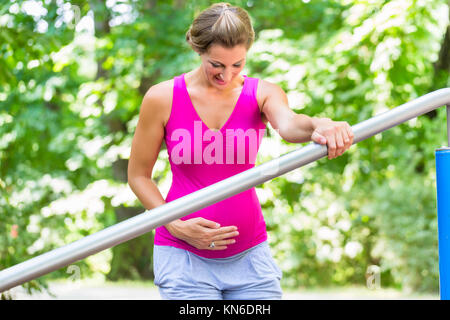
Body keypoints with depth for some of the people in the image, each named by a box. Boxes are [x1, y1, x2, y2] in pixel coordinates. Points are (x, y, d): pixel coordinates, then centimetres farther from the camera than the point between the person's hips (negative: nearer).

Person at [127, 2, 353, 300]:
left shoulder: (262, 93, -2)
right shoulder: (162, 98, -6)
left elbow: (288, 124, -26)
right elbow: (138, 175, 3)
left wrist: (318, 126, -50)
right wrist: (177, 226, -12)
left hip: (250, 253, 2)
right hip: (184, 255, -2)